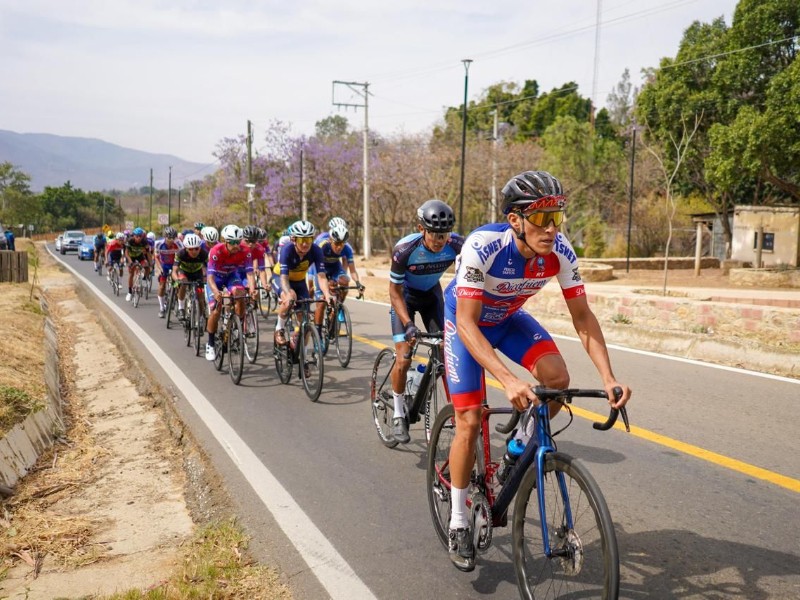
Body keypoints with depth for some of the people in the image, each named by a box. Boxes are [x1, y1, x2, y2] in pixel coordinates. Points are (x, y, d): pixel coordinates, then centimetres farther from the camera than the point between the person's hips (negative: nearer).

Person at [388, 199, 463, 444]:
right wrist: (408, 324, -34)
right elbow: (395, 291, -23)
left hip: (431, 294, 3)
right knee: (404, 360, -13)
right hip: (405, 295, -3)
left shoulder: (457, 245, -27)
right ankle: (399, 414, 7)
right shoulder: (404, 250, -33)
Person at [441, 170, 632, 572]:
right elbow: (466, 323, -38)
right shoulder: (483, 247, -37)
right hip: (464, 321, -4)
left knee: (557, 377, -23)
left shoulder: (560, 252, -24)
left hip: (508, 318, 4)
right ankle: (458, 523, 9)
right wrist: (508, 380, -49)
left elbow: (582, 317, -17)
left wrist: (608, 378, -29)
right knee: (469, 422, -10)